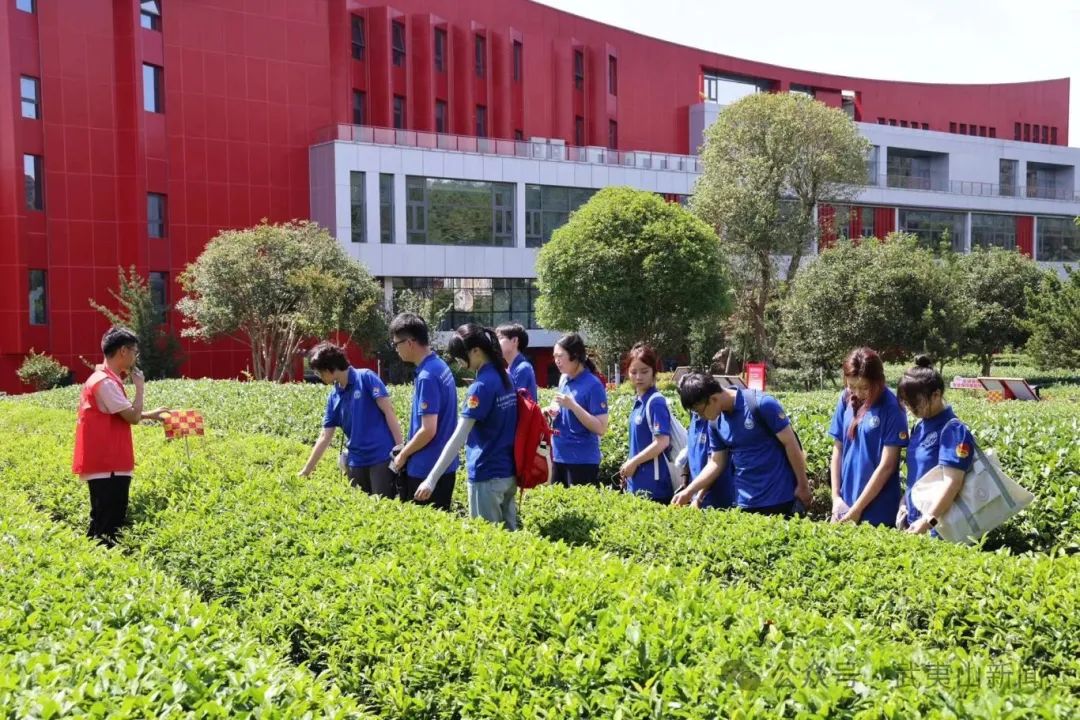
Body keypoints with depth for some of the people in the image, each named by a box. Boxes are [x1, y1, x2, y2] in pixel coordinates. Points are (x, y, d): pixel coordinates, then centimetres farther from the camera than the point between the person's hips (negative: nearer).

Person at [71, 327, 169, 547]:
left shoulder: (105, 379, 16)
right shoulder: (106, 382, -16)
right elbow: (132, 417, -19)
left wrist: (151, 415, 28)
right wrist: (140, 388, -7)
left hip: (108, 464, 10)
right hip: (107, 467, -10)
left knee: (109, 524, 13)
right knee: (105, 528, -8)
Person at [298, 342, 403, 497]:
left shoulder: (366, 378, -6)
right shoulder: (333, 397, 11)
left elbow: (389, 411, -9)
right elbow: (325, 437, 14)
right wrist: (305, 471, 15)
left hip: (382, 457, -6)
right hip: (355, 462, 6)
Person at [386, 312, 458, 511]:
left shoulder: (426, 376, -21)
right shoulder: (439, 366, 8)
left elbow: (428, 430, -24)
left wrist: (403, 455, -9)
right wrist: (408, 451, 17)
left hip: (427, 469, -9)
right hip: (443, 465, 9)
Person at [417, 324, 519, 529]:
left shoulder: (481, 385, -18)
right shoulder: (504, 377, 7)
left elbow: (459, 436, -24)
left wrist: (432, 478, -27)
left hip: (487, 475, -8)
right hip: (508, 472, 8)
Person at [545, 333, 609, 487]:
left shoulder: (593, 385, -14)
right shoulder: (563, 380, 8)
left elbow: (601, 428, -17)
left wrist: (573, 405, -24)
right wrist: (553, 411, 0)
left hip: (582, 460, -8)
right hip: (559, 456, 8)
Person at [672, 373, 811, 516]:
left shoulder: (761, 404, -17)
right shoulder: (716, 423, 3)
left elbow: (790, 443, -11)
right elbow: (717, 463, 12)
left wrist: (803, 486, -8)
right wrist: (689, 491, 6)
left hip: (778, 498, -6)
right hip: (744, 502, 6)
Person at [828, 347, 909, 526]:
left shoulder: (891, 408, -12)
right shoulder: (846, 400, 1)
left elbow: (887, 465, -14)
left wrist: (857, 508, -13)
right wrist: (836, 497, 0)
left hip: (878, 510, -4)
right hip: (845, 503, 4)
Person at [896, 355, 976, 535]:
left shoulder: (952, 429, -14)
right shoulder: (920, 427, 10)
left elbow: (953, 482, -20)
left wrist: (928, 520, -23)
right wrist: (904, 504, 8)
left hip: (938, 526, -7)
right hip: (914, 521, 8)